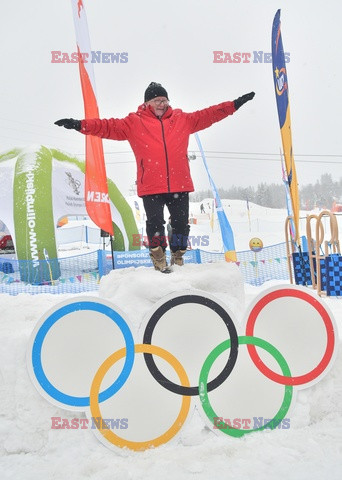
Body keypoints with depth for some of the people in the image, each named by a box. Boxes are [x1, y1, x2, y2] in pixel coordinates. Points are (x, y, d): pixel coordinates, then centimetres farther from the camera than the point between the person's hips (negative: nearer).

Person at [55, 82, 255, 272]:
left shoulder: (182, 119, 13)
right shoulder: (134, 123, 5)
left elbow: (208, 115, 17)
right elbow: (109, 126, -2)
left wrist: (235, 104, 16)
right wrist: (80, 125, -14)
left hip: (179, 185, 3)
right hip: (151, 186, -3)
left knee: (181, 223, 9)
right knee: (155, 223, -1)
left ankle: (178, 257, 28)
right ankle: (159, 258, 19)